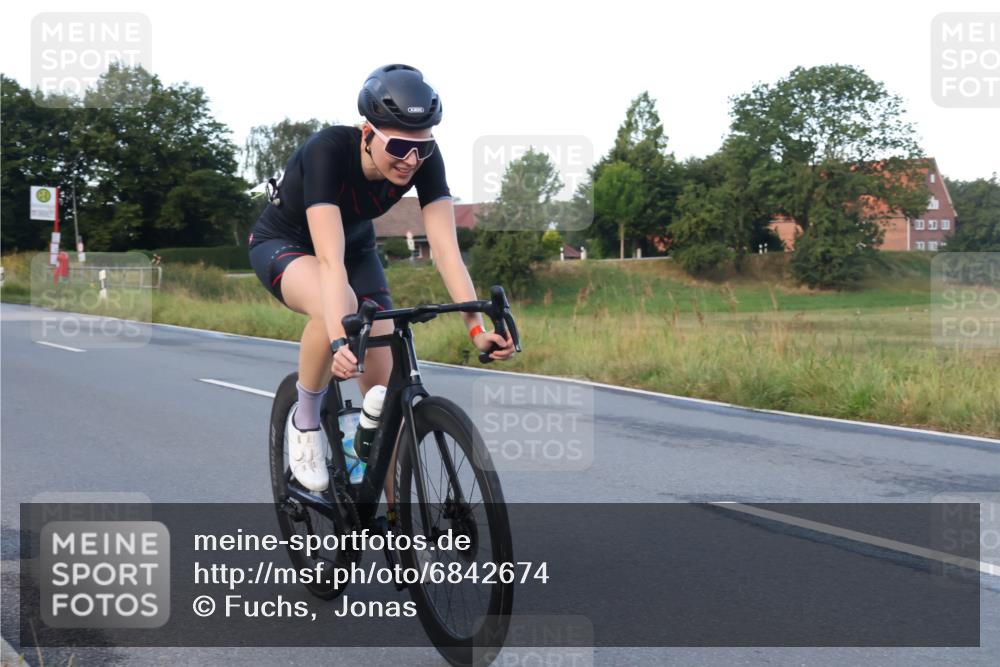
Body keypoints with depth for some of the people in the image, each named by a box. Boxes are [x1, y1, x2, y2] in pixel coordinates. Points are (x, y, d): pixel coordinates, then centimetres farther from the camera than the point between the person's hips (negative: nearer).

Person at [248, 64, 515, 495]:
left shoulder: (424, 159, -25)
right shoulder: (328, 151, -37)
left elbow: (445, 247, -29)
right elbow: (330, 260, -46)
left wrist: (477, 326, -40)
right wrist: (339, 342, -57)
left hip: (356, 246, 4)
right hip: (283, 244, -4)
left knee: (386, 389, -9)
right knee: (336, 307, -40)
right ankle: (305, 420, -14)